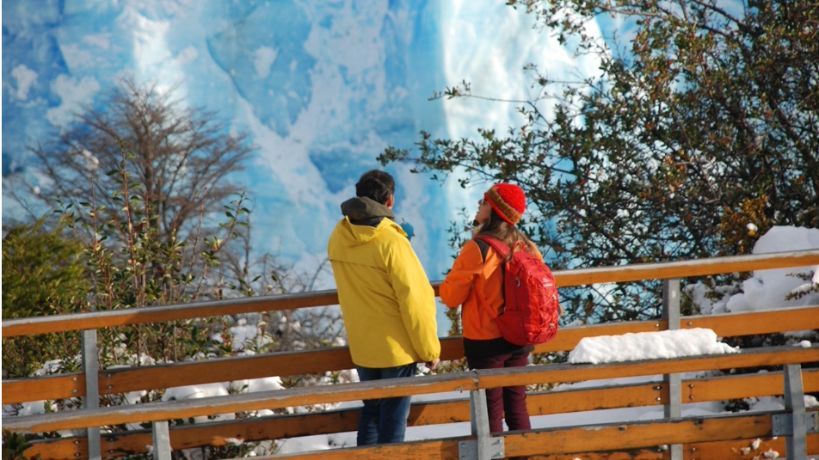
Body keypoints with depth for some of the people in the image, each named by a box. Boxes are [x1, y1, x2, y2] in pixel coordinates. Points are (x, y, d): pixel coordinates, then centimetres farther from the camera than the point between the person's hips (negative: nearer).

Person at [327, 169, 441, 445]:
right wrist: (429, 349, -8)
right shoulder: (390, 242, -21)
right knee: (394, 415, 3)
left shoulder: (339, 238, -2)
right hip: (396, 347, -6)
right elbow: (413, 301, -18)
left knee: (372, 409, 19)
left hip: (361, 345, 6)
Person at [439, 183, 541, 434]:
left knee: (491, 410, 3)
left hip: (484, 343, -5)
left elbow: (451, 297, -12)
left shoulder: (477, 249, -19)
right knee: (517, 406, 15)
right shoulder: (526, 247, -1)